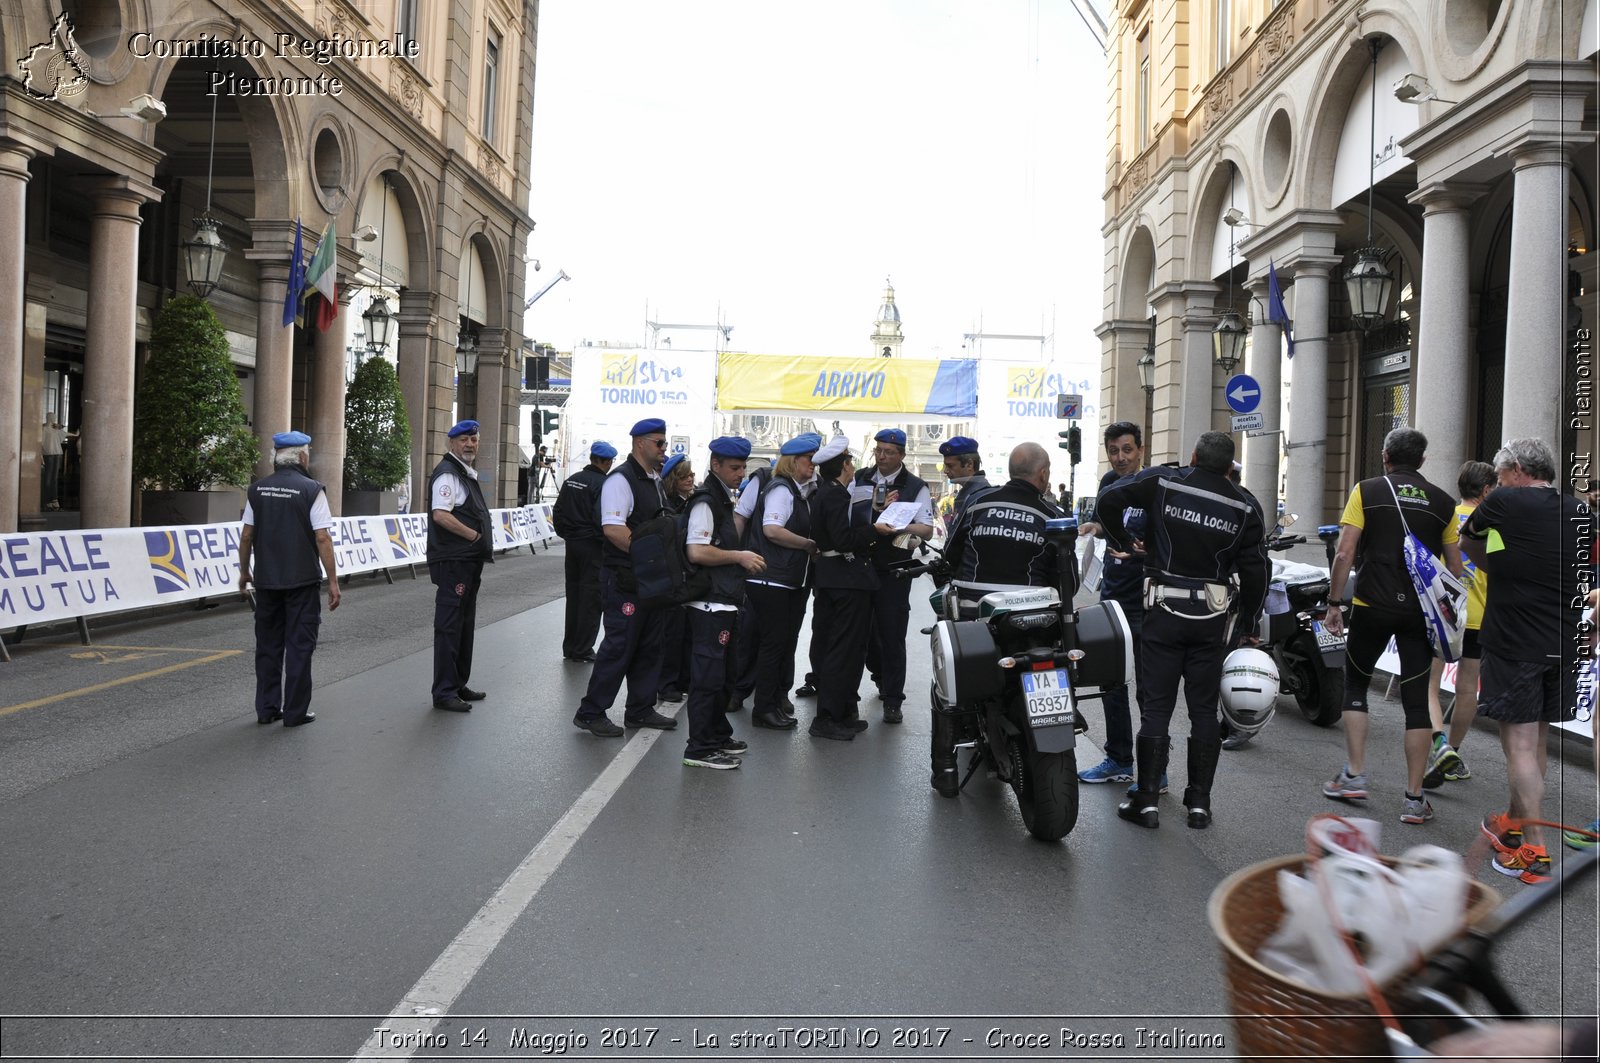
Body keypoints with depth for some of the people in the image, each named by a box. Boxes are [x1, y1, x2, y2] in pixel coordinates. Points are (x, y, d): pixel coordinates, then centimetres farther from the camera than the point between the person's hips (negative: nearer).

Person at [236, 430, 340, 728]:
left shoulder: (257, 489, 3)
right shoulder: (311, 489, -10)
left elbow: (246, 536, 6)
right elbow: (322, 538, -13)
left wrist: (244, 571, 19)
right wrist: (333, 581, -8)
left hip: (266, 580, 4)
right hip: (302, 581, -4)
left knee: (268, 645, 13)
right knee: (299, 646, 3)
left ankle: (266, 709, 19)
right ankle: (295, 712, 6)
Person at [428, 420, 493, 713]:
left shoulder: (467, 474, 19)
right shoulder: (447, 474, -12)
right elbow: (441, 515, -24)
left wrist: (481, 545, 12)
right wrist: (475, 535, -17)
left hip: (469, 561, 10)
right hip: (453, 562, -10)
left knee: (464, 625, 16)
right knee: (449, 627, -6)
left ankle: (458, 685, 26)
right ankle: (444, 692, 0)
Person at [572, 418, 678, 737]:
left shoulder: (655, 480, 16)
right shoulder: (621, 479, -13)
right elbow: (613, 529, -24)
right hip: (625, 578, -9)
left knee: (649, 646, 13)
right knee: (619, 645, -6)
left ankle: (640, 710, 24)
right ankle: (590, 713, 5)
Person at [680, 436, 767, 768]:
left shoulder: (723, 498, 17)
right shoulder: (706, 501, -14)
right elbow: (697, 552, -23)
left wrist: (743, 558, 15)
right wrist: (740, 556, -15)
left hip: (725, 601, 11)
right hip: (710, 604, -11)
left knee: (725, 674, 19)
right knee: (708, 675, -6)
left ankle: (718, 735, 32)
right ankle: (699, 748, 0)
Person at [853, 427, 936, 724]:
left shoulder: (915, 487, -1)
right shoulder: (860, 480, 10)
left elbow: (927, 530, -7)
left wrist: (897, 526, -26)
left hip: (893, 572, -4)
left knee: (892, 636, -2)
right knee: (863, 631, 12)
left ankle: (892, 700, 6)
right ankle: (883, 679, 37)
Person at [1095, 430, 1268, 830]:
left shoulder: (1163, 483, -3)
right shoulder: (1244, 507, 3)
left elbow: (1108, 501, -10)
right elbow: (1257, 571, 3)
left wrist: (1123, 542, 4)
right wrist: (1248, 623, 13)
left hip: (1165, 610, -2)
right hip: (1214, 617, 2)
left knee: (1156, 706, 2)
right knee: (1204, 709, 9)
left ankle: (1146, 801, 4)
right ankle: (1199, 803, 13)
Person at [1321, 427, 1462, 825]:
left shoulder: (1366, 491, 0)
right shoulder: (1442, 502, 9)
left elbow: (1345, 554, -7)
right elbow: (1455, 567, 9)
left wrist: (1334, 603, 0)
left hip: (1372, 606, -2)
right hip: (1422, 610, 2)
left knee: (1355, 685, 16)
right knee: (1417, 701, 5)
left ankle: (1354, 775, 12)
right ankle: (1414, 798, 7)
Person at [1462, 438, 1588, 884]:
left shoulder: (1505, 503, -7)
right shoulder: (1577, 513, 9)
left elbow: (1466, 541, 10)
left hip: (1514, 643, -7)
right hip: (1563, 644, 7)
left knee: (1520, 745, -3)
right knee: (1537, 740, 17)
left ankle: (1534, 853, -2)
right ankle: (1514, 822, 32)